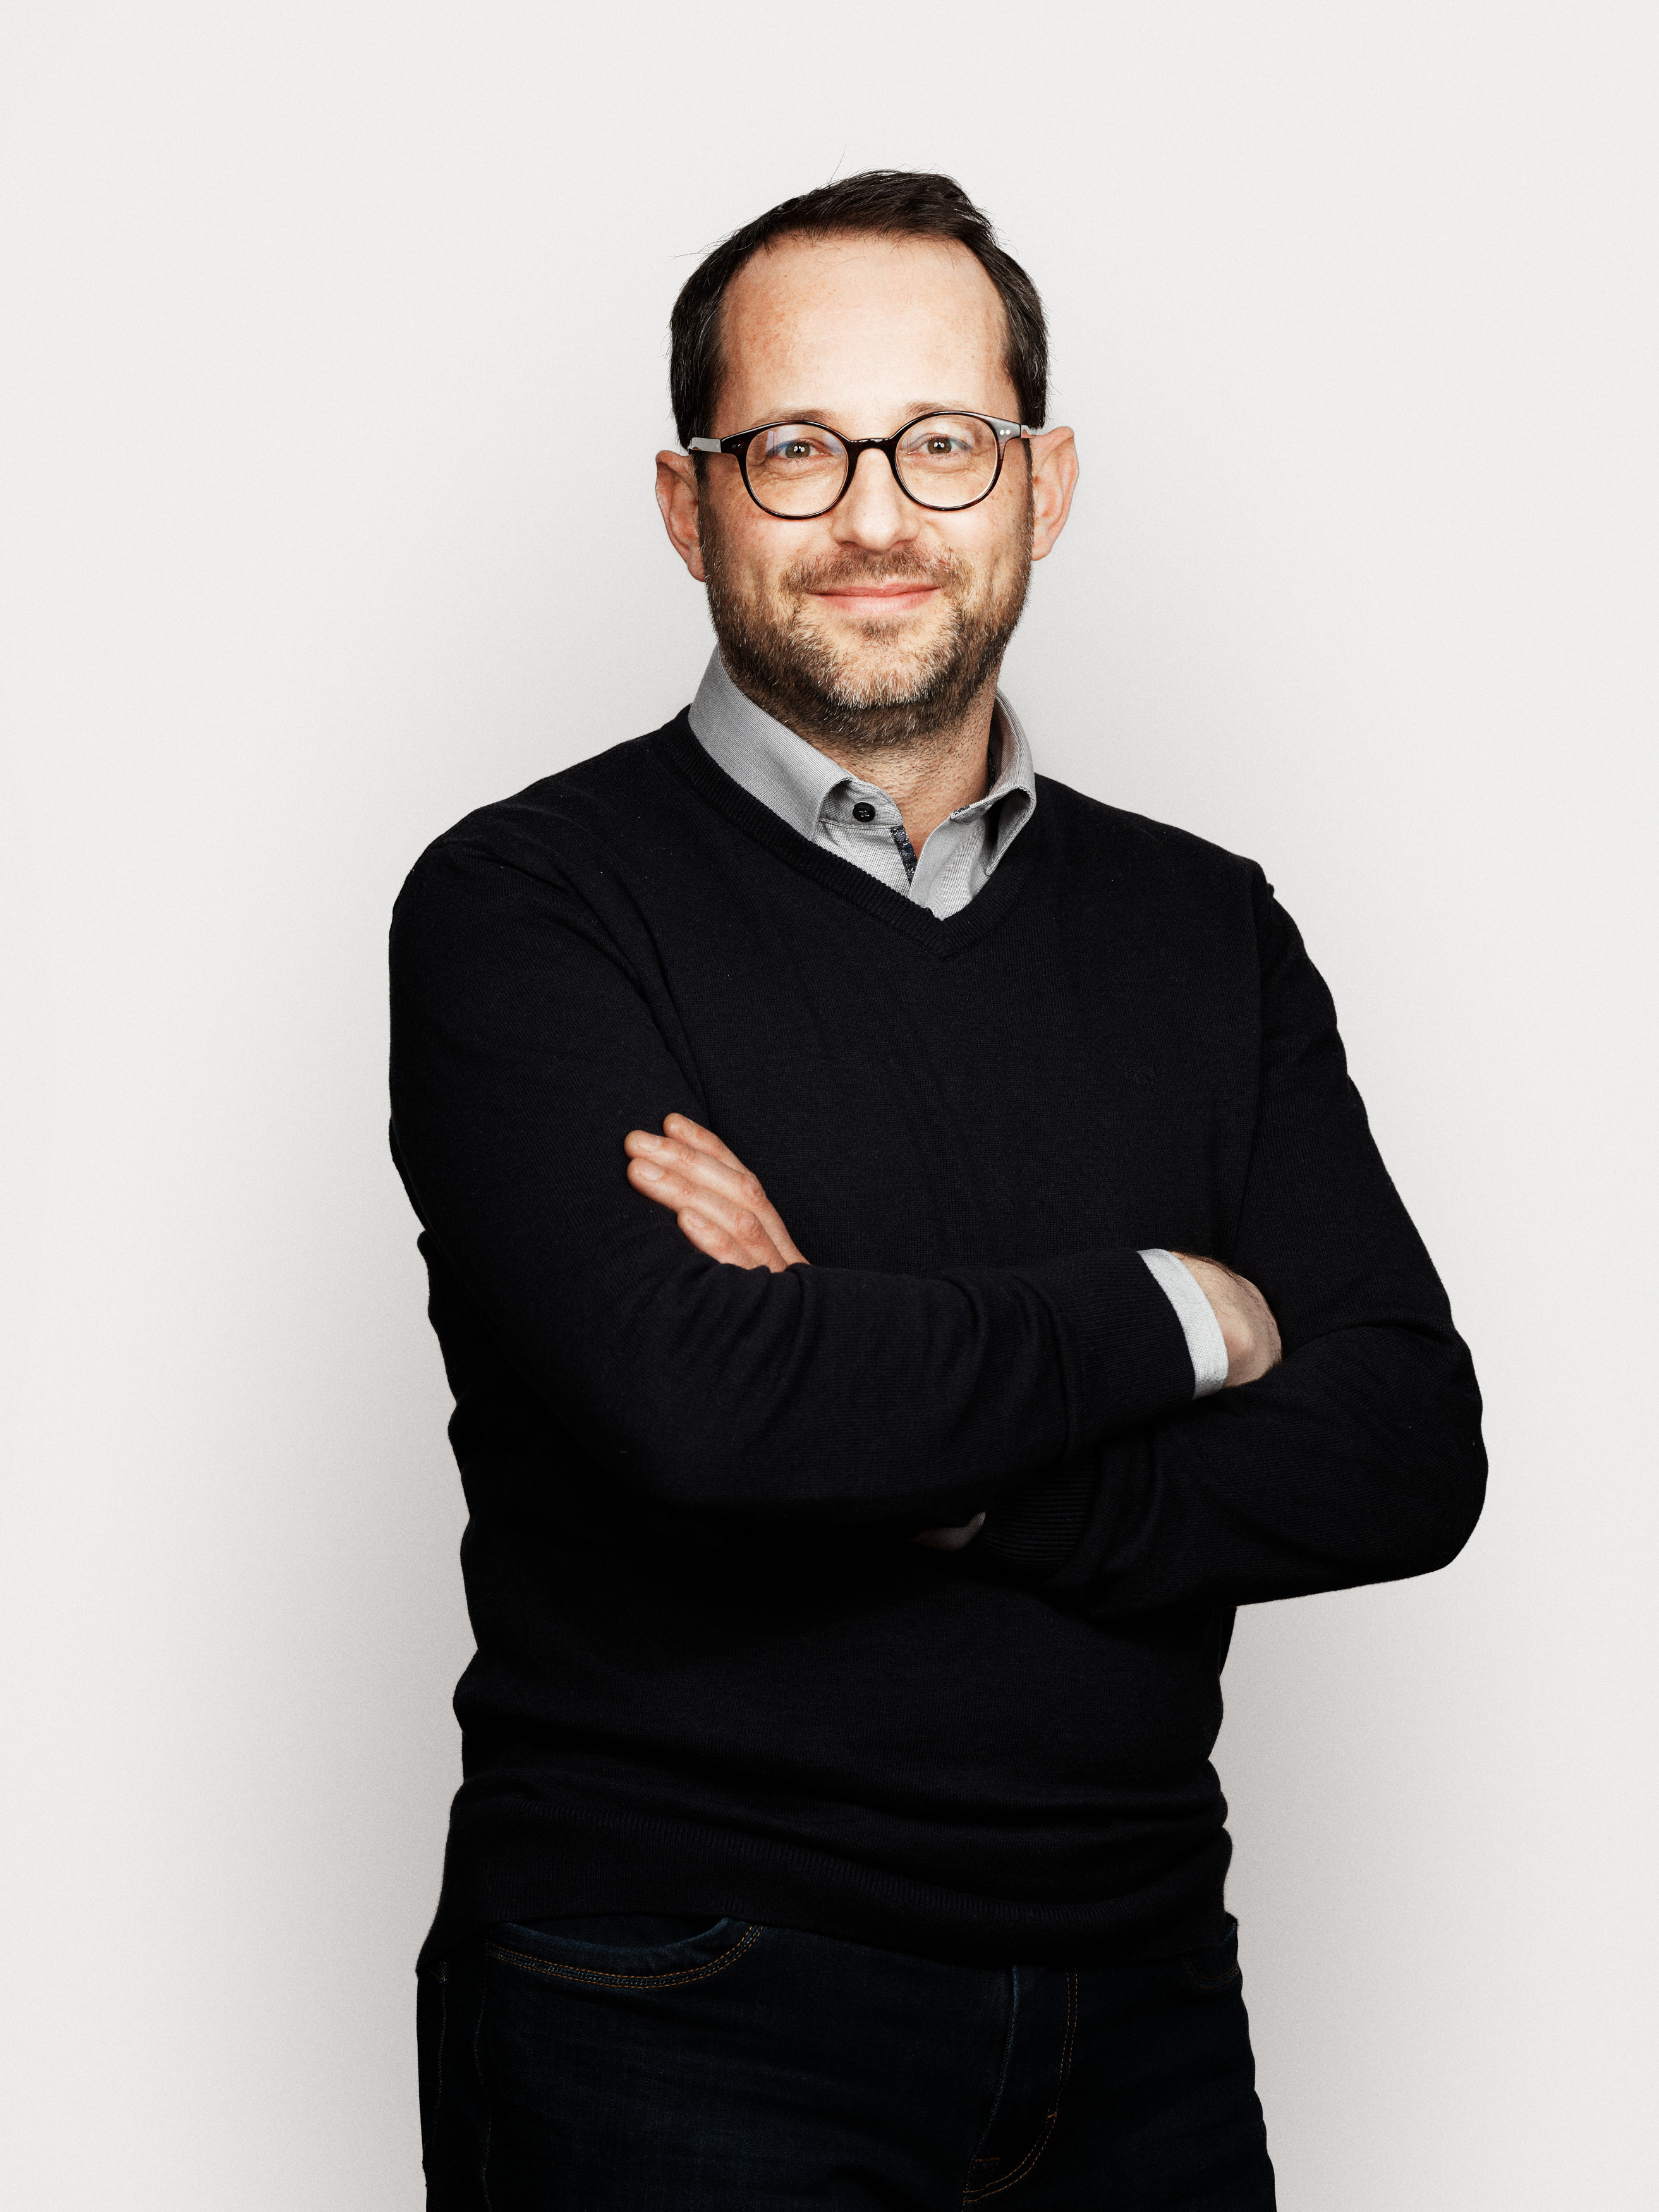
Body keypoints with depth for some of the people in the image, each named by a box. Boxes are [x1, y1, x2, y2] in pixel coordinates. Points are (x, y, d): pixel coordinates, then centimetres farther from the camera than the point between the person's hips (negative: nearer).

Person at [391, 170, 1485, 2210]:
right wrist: (1176, 1314, -11)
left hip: (1138, 1996, 5)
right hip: (679, 2024, -4)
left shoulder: (1209, 932, 7)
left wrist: (940, 1477, -17)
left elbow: (1409, 1459, -3)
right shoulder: (528, 905, -8)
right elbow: (693, 1401, -24)